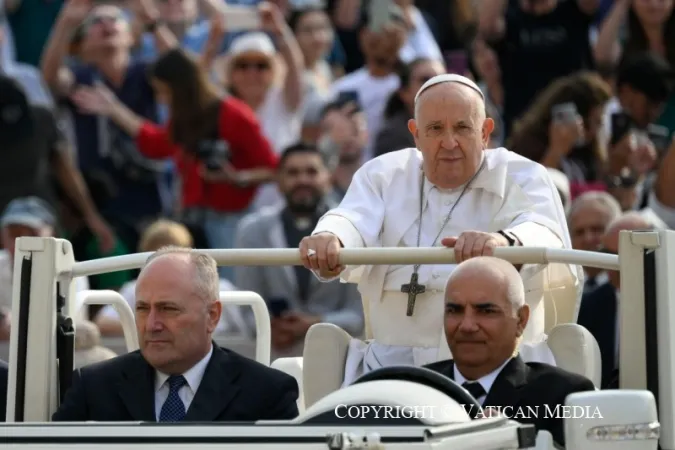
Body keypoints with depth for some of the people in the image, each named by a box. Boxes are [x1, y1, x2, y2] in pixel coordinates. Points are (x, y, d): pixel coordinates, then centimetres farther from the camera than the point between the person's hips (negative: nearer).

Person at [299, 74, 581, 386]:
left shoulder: (524, 179, 6)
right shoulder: (382, 175, 15)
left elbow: (545, 237, -15)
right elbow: (354, 222, -6)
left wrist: (504, 242, -41)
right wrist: (329, 241, -33)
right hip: (393, 361, 2)